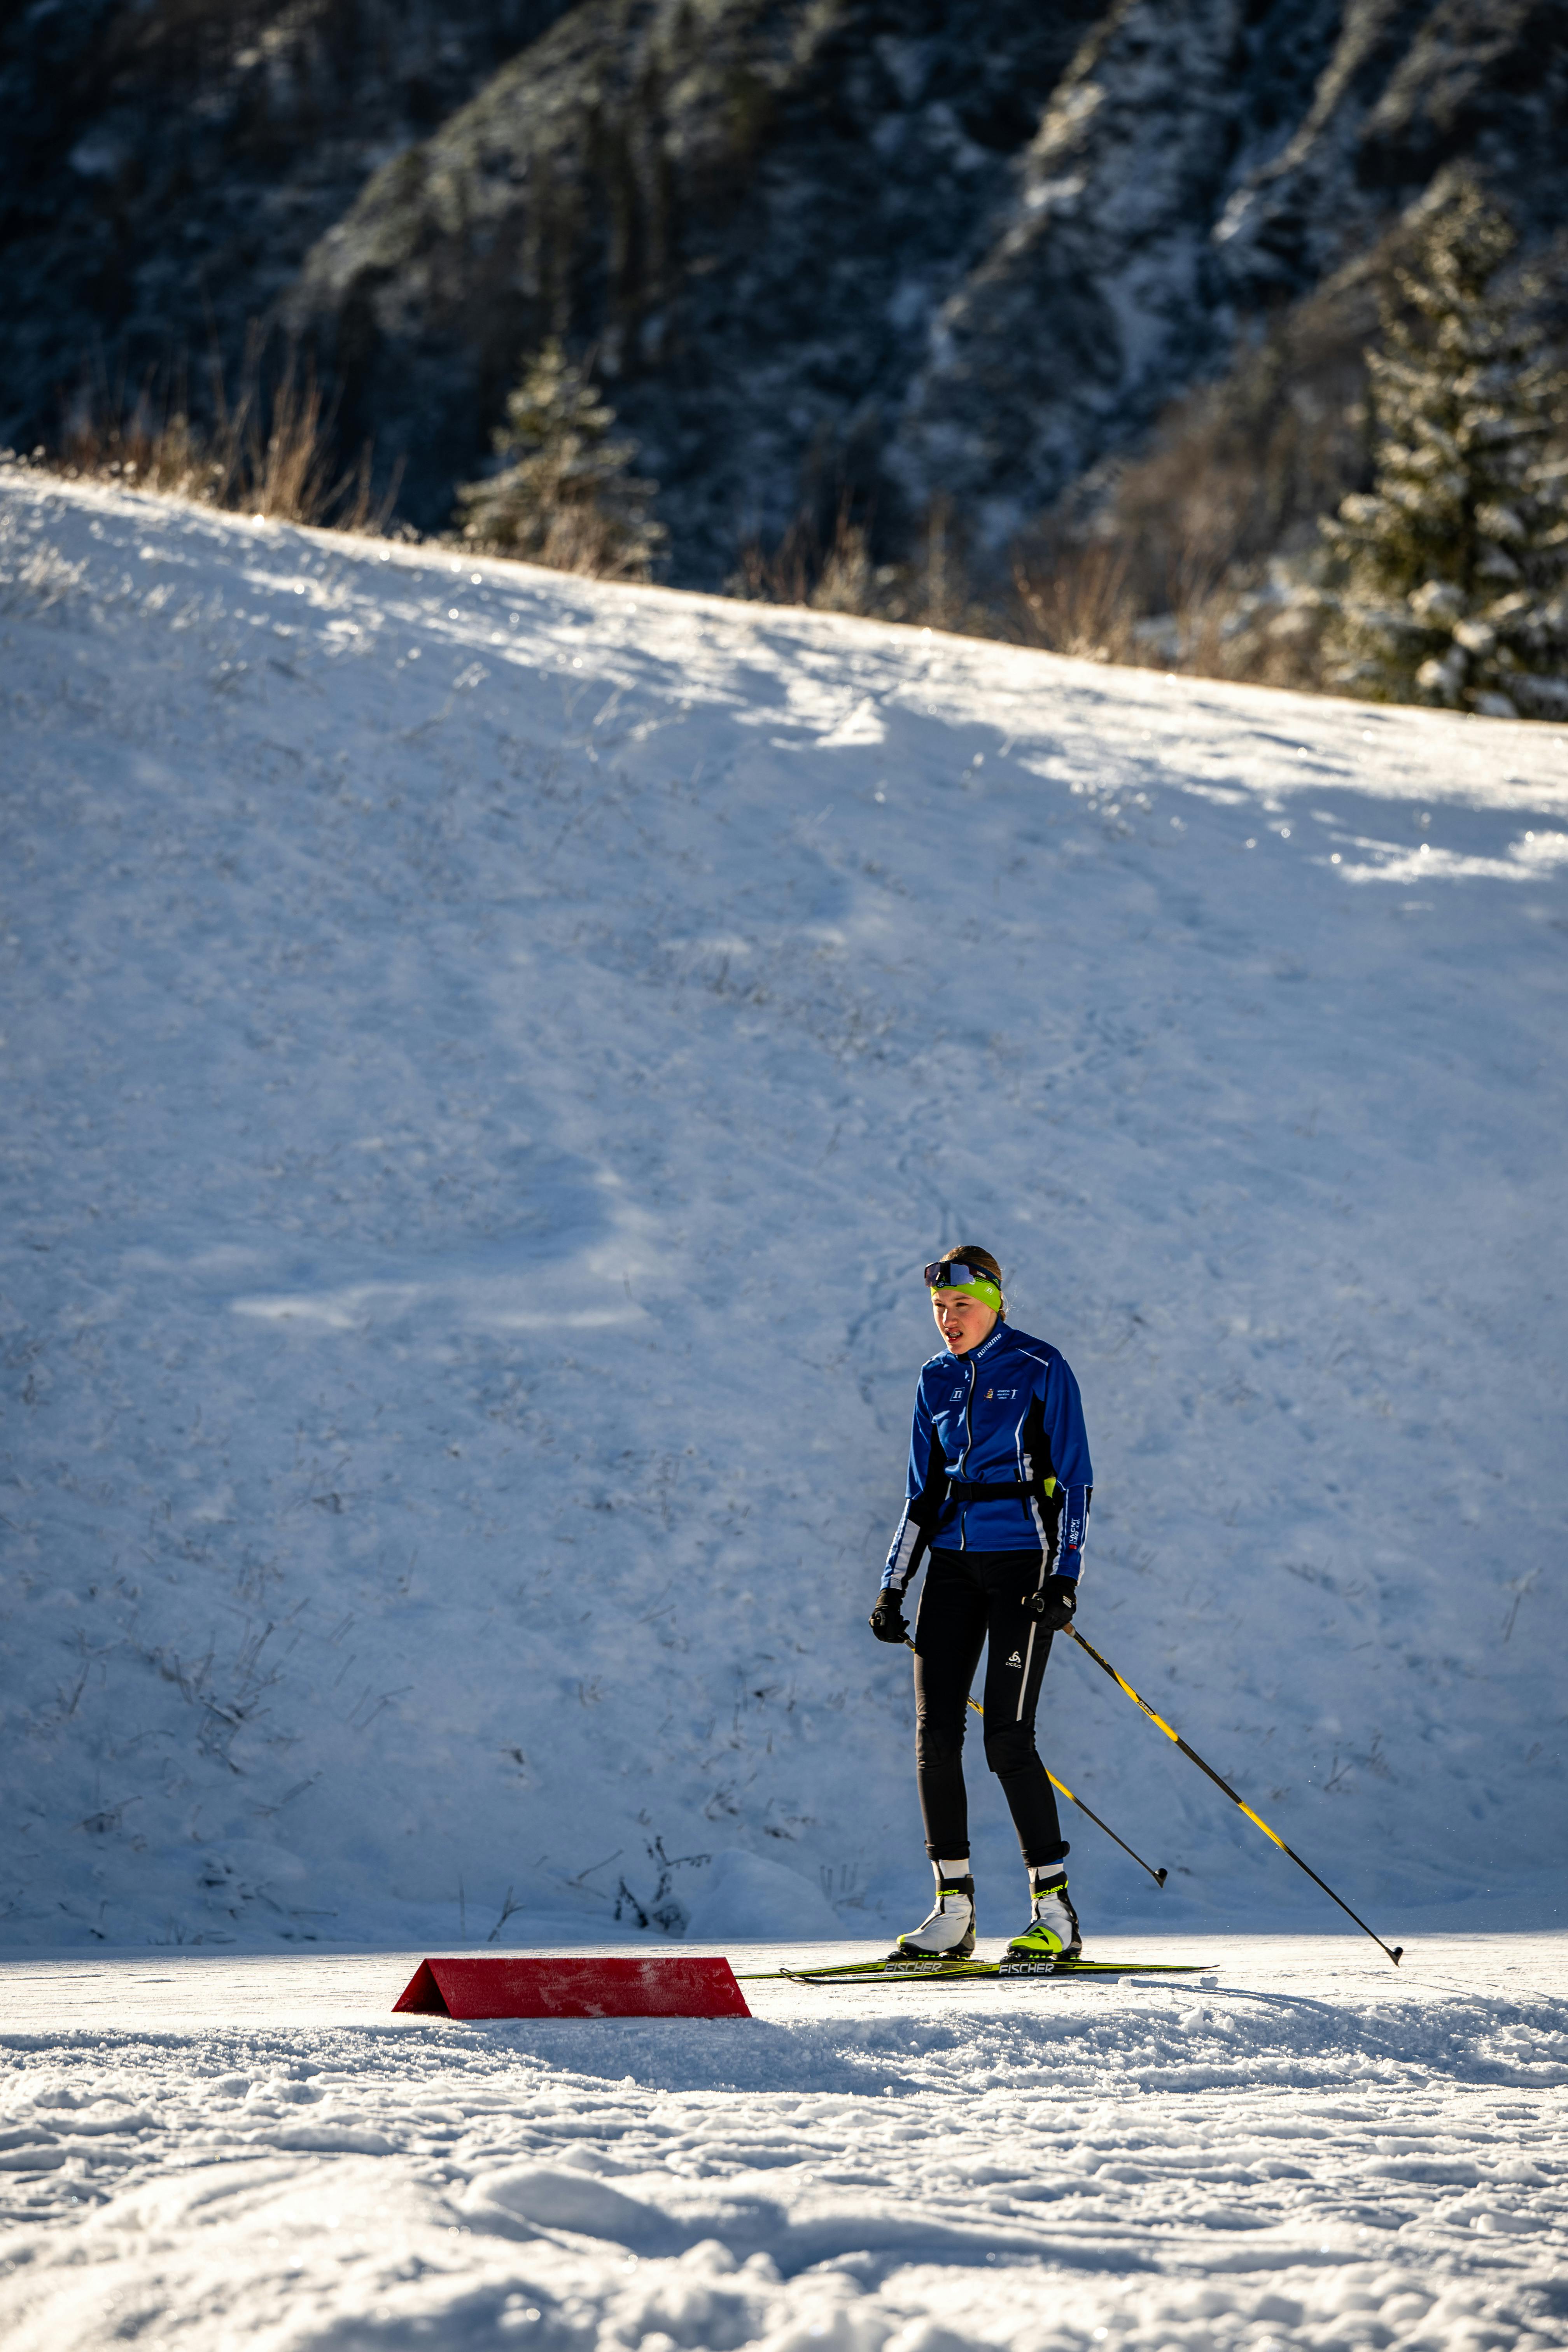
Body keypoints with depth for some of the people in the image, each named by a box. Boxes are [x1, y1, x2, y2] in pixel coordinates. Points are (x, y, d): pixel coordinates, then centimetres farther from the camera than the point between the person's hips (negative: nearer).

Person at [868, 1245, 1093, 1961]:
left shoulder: (1039, 1369, -4)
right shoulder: (936, 1380, 13)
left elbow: (1072, 1479, -6)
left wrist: (1063, 1576, -14)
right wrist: (894, 1586, 10)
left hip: (1022, 1563, -6)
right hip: (953, 1562, 6)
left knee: (1007, 1737, -12)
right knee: (934, 1733, -3)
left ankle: (1055, 1911, -4)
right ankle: (953, 1911, 3)